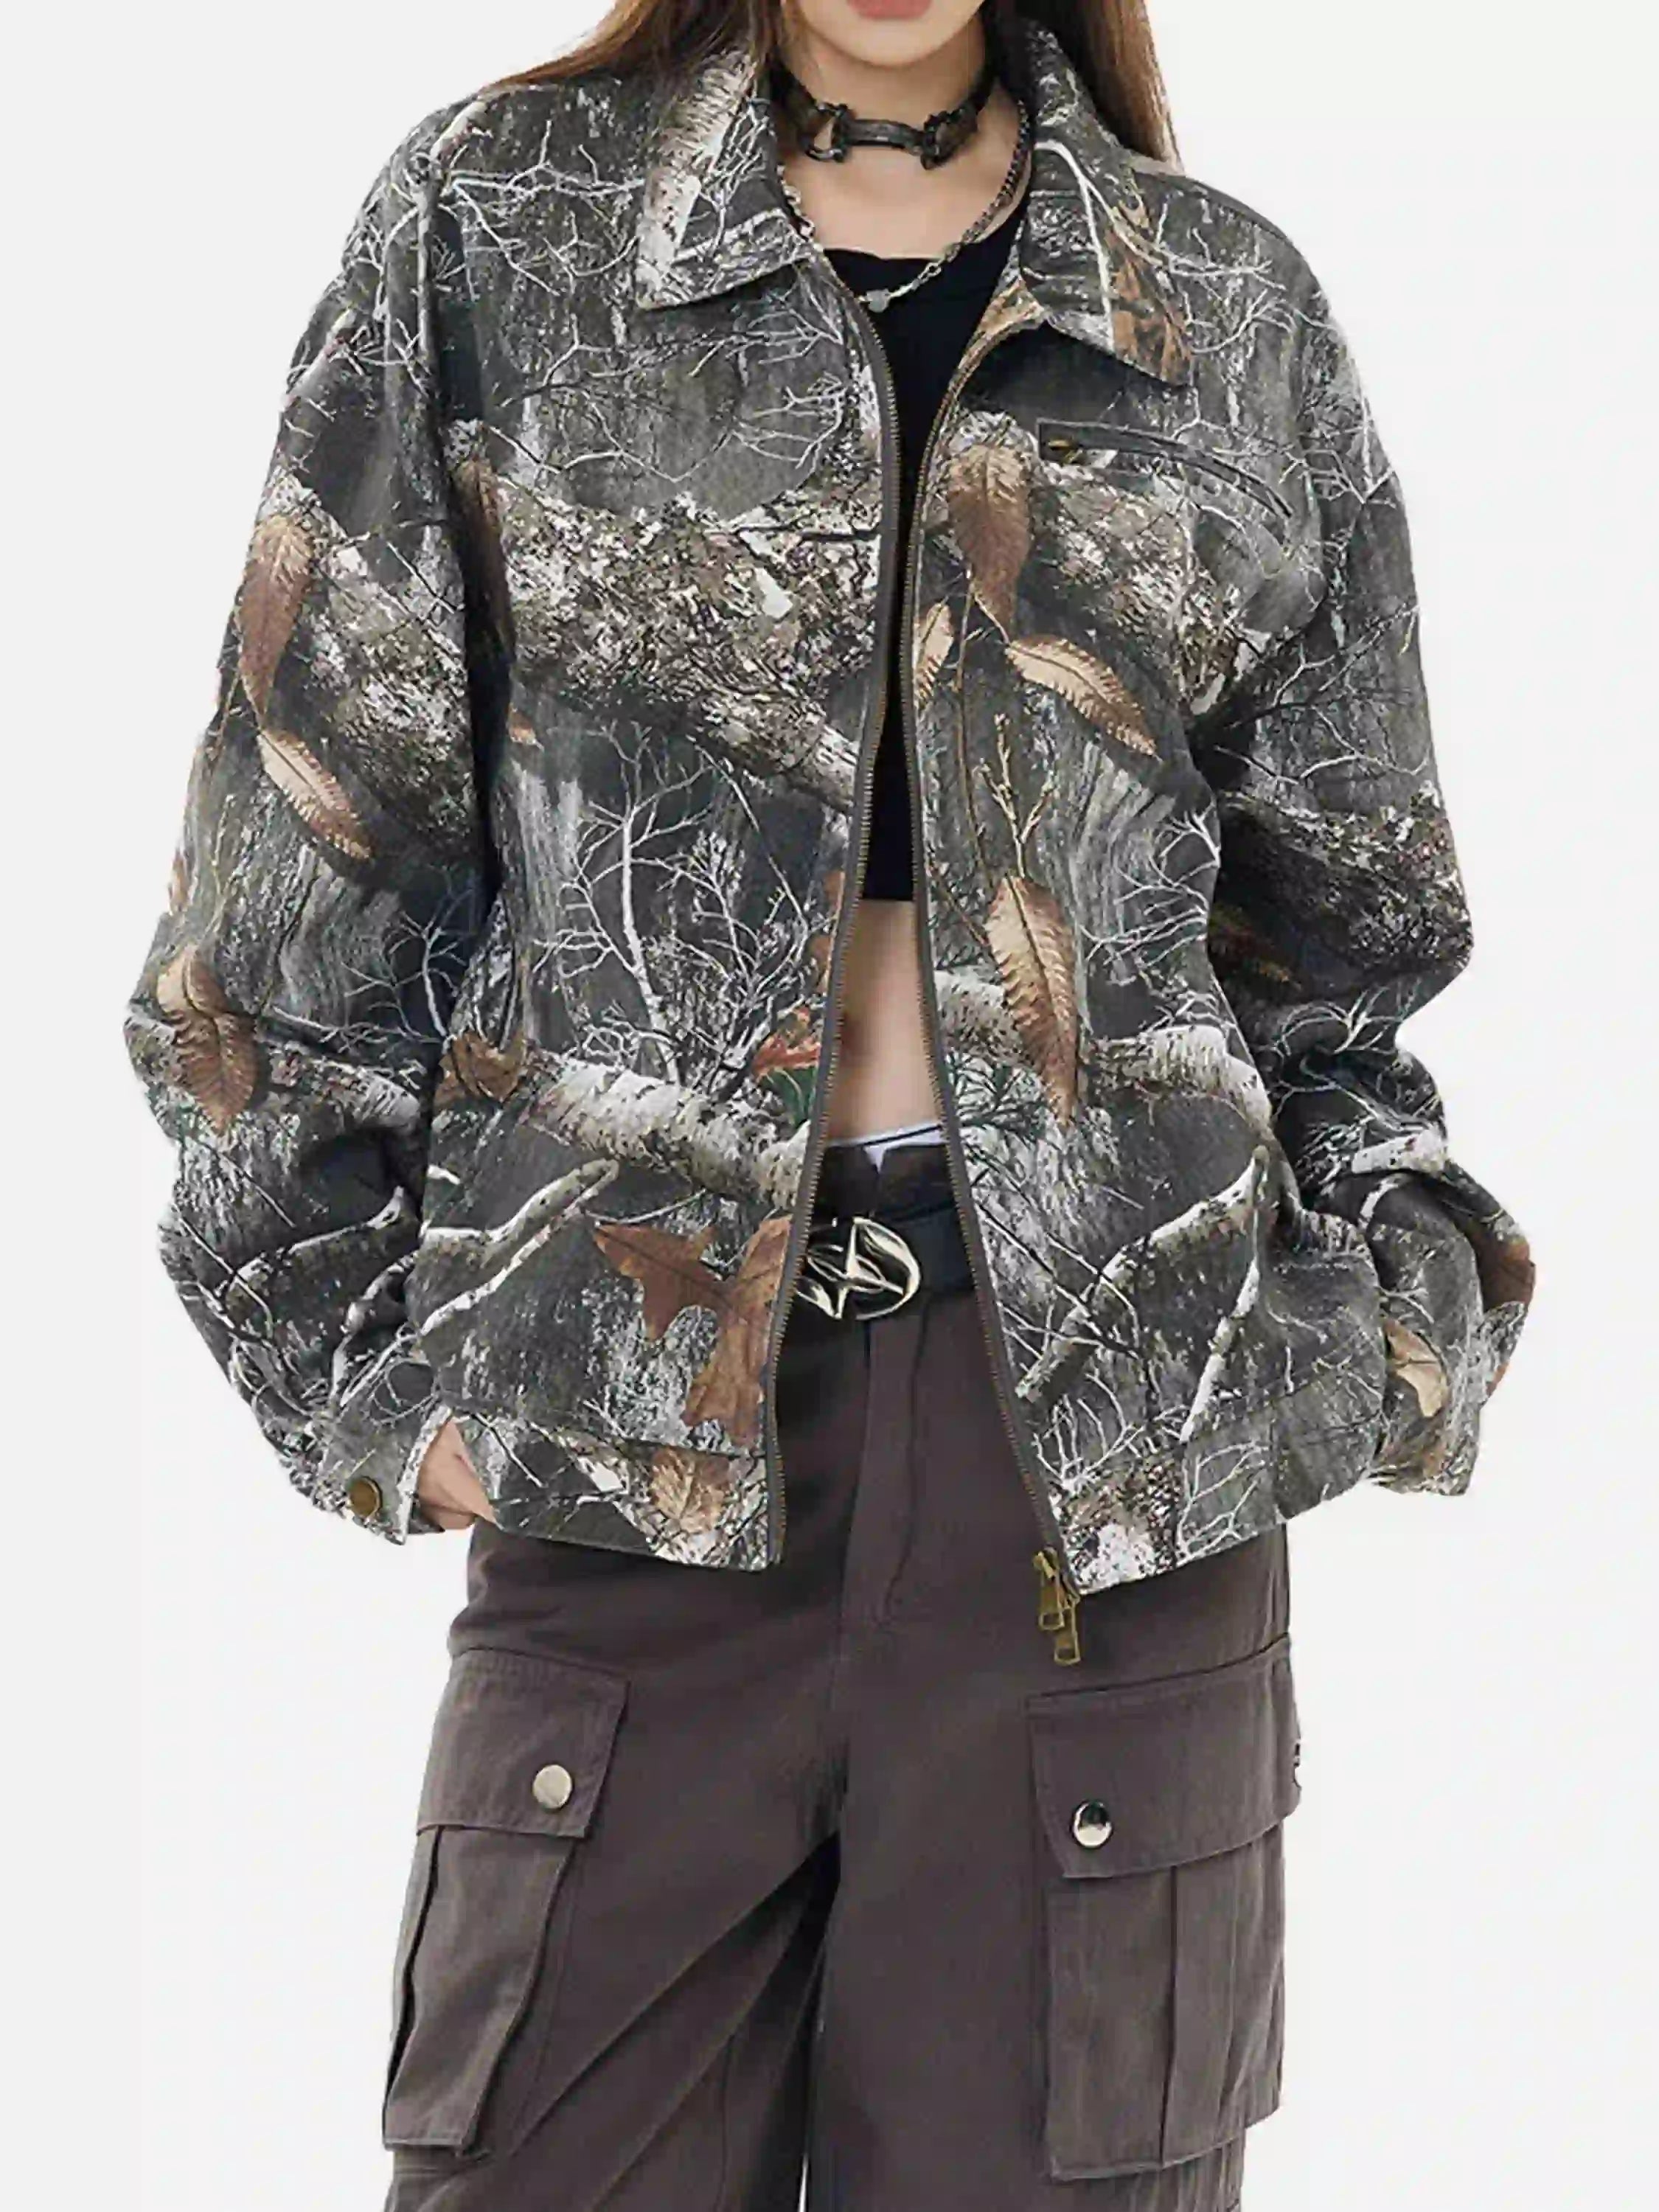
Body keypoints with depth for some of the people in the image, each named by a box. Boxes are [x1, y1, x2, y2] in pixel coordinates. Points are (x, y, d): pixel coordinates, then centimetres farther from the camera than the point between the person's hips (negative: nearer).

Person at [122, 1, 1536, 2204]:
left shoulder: (1232, 304, 10)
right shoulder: (492, 223, 6)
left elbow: (1338, 940, 15)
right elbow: (315, 857, 5)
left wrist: (1381, 1327, 3)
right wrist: (366, 1355, 0)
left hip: (1111, 1425, 1)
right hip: (634, 1420, -1)